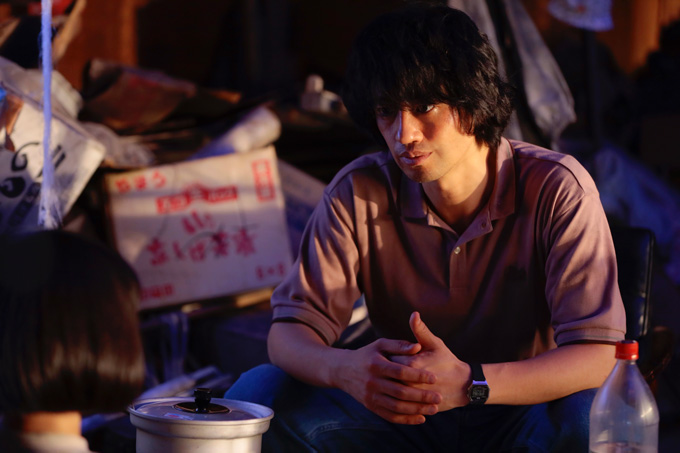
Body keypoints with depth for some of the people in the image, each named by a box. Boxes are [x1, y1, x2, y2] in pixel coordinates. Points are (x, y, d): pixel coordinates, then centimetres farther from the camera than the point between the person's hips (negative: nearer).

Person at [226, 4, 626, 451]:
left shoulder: (556, 191, -17)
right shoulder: (358, 194, -8)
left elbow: (597, 356, -25)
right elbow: (290, 332, -10)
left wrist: (471, 383, -43)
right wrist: (345, 369, -36)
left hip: (524, 414, -2)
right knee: (259, 394, -20)